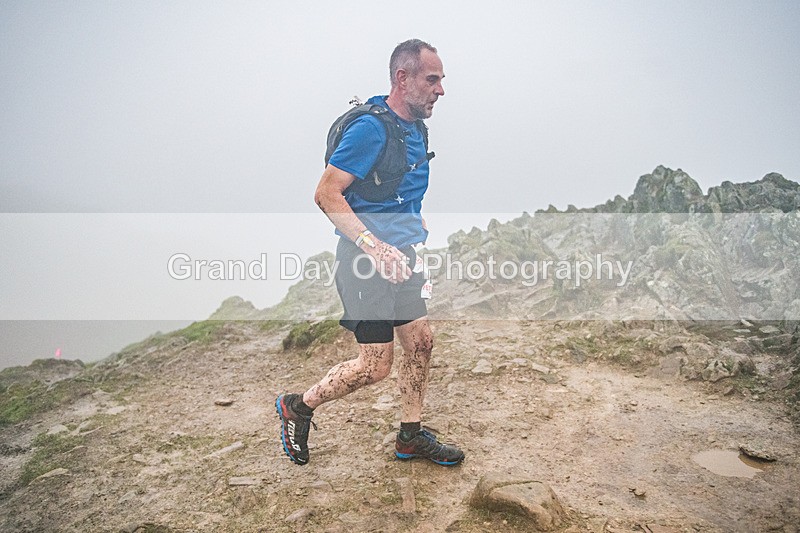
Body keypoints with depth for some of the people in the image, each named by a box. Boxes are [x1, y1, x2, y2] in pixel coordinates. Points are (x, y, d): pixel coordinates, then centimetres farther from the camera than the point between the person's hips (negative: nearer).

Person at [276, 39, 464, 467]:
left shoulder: (416, 128, 12)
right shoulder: (370, 127, -17)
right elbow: (326, 194, -20)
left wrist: (415, 225, 16)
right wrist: (374, 246, -28)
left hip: (401, 255, 9)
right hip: (365, 259, -9)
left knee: (420, 341, 10)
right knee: (376, 365, -4)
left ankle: (411, 435, 26)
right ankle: (298, 407, 19)